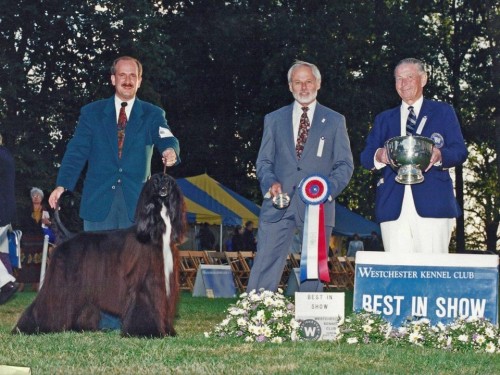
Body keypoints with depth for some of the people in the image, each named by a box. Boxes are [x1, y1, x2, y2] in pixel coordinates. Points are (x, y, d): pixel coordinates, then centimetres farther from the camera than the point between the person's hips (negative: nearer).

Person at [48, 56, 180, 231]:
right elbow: (77, 151, 3)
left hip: (136, 203, 0)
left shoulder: (153, 114, 9)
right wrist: (62, 185, -11)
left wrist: (170, 151, -34)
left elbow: (165, 139, -8)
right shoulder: (91, 112, 9)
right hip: (98, 202, 0)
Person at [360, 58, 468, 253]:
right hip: (393, 206, 2)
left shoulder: (443, 112, 16)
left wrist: (439, 155, -16)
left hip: (433, 204, -2)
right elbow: (365, 156, 14)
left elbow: (460, 151, 7)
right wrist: (378, 156, -10)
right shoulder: (384, 119, 23)